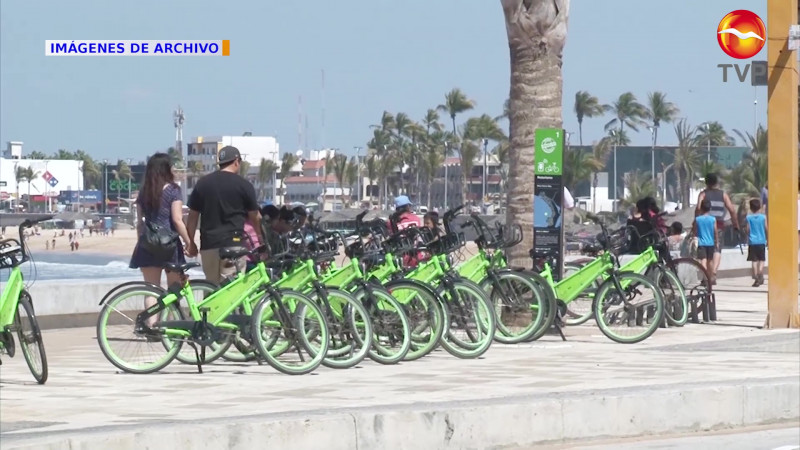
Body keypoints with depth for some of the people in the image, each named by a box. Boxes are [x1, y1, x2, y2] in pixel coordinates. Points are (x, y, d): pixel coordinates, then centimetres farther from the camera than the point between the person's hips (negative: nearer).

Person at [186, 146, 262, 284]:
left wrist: (191, 242, 21)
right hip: (233, 242, -4)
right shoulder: (243, 185, -1)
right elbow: (255, 217, 9)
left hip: (208, 244, 4)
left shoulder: (202, 183, 9)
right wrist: (260, 236, 28)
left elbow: (193, 215, 12)